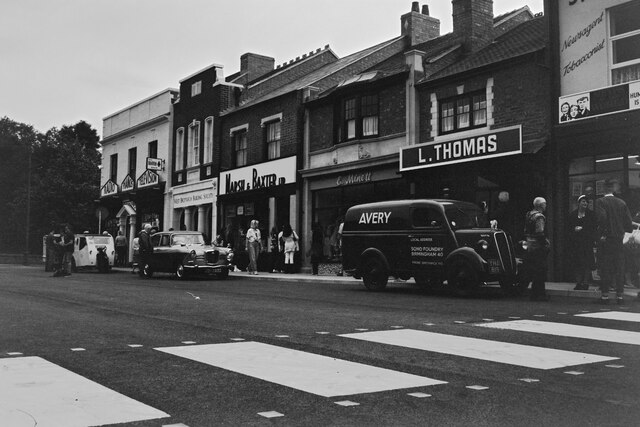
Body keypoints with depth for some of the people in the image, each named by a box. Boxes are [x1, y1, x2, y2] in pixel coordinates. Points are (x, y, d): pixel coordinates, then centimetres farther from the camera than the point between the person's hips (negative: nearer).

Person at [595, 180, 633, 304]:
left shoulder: (600, 202, -7)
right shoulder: (622, 202, 5)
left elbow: (602, 217, -21)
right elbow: (628, 221, 2)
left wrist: (602, 233, -12)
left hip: (606, 239, -3)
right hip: (619, 239, 3)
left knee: (605, 267, 1)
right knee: (620, 268, 7)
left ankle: (604, 295, 2)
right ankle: (620, 295, 8)